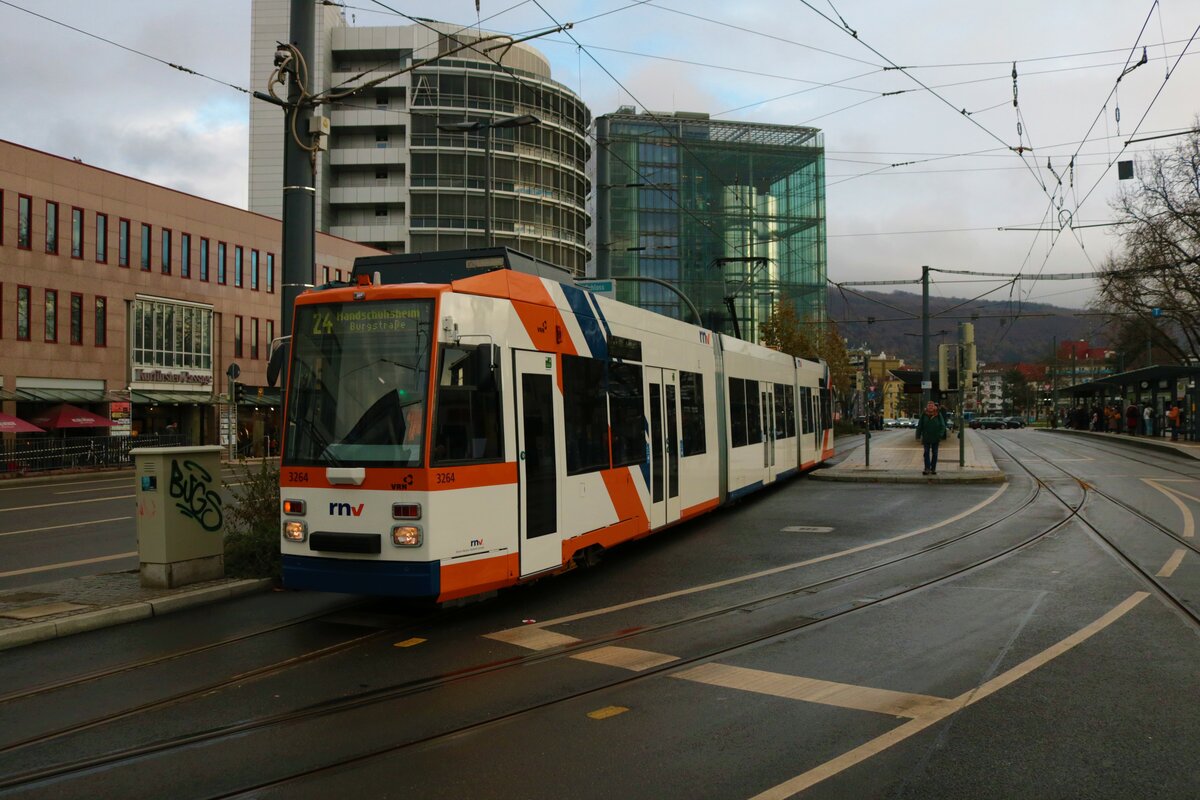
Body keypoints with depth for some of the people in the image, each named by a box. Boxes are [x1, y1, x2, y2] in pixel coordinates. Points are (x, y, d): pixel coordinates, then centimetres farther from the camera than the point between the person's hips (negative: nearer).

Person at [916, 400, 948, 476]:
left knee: (934, 453, 6)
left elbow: (942, 426, 1)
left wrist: (940, 436, -9)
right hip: (926, 438, 0)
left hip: (935, 438, 0)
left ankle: (933, 469, 13)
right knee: (926, 453, -3)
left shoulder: (938, 415, 0)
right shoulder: (924, 415, 1)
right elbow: (919, 426, 4)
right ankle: (927, 469, -5)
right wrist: (918, 436, 0)